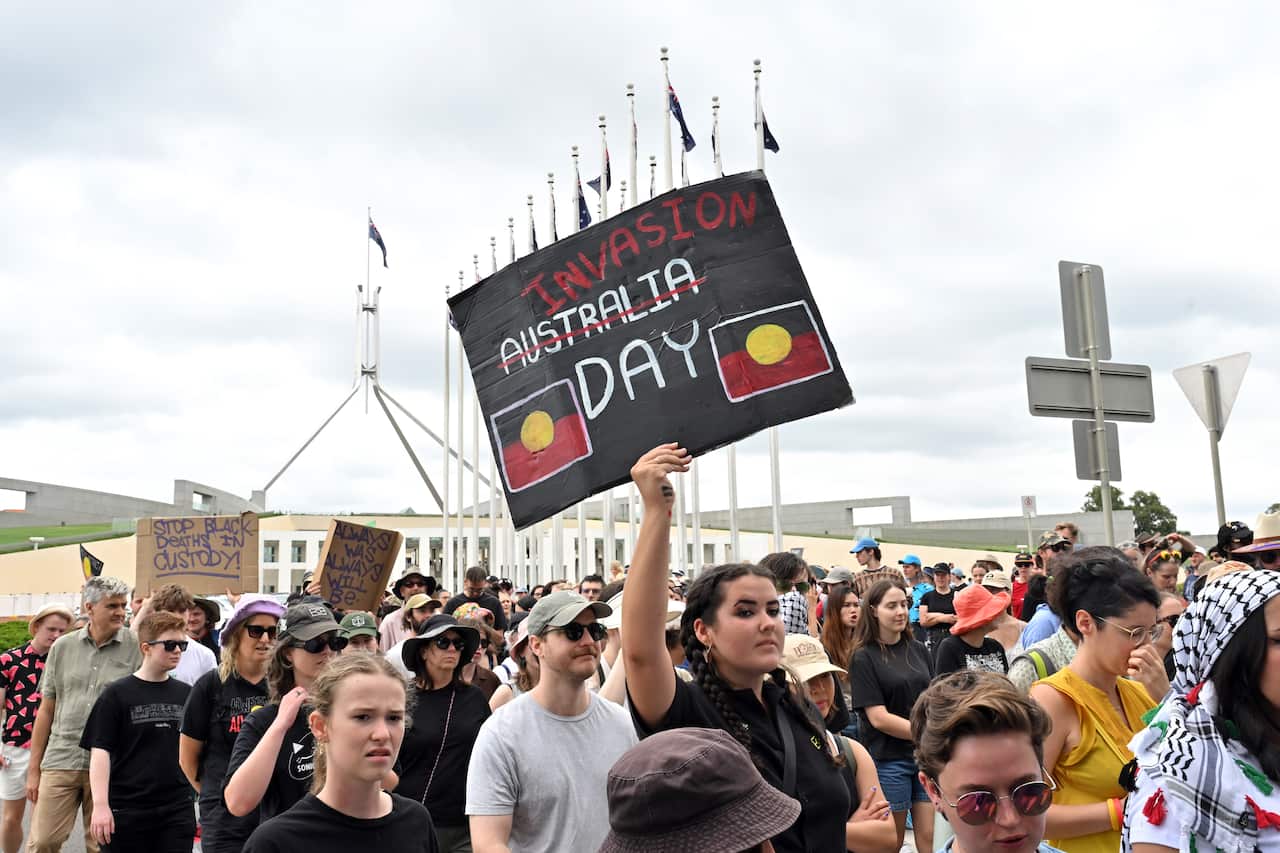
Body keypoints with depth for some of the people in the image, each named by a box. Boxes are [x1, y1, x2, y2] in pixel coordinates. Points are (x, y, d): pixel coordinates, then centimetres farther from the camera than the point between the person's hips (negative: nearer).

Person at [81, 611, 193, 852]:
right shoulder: (117, 694, -4)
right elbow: (100, 751, -7)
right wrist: (100, 805, -14)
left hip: (177, 812, 3)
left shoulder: (186, 694, 7)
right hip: (126, 811, -3)